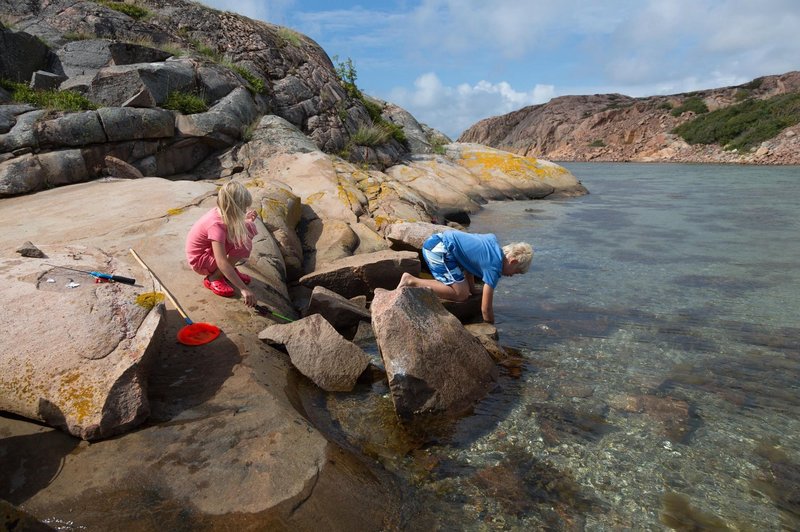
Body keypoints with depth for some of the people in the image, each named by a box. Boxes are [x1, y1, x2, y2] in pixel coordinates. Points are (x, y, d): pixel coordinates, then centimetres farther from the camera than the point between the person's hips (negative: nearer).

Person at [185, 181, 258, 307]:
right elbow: (222, 262, -40)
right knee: (244, 245, -26)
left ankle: (230, 270, 6)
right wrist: (244, 289, -42)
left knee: (248, 228, -4)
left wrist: (246, 219, -14)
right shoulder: (216, 225, -35)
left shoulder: (220, 212, -11)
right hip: (201, 260, -8)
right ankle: (213, 278, -9)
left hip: (209, 249, 8)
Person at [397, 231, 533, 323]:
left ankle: (413, 281, 5)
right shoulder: (494, 267, -8)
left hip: (436, 240, 10)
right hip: (439, 249, -10)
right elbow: (486, 308, -6)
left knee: (463, 287, 13)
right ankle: (411, 281, -14)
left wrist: (472, 288, 26)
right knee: (461, 294, -8)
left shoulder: (493, 241, 14)